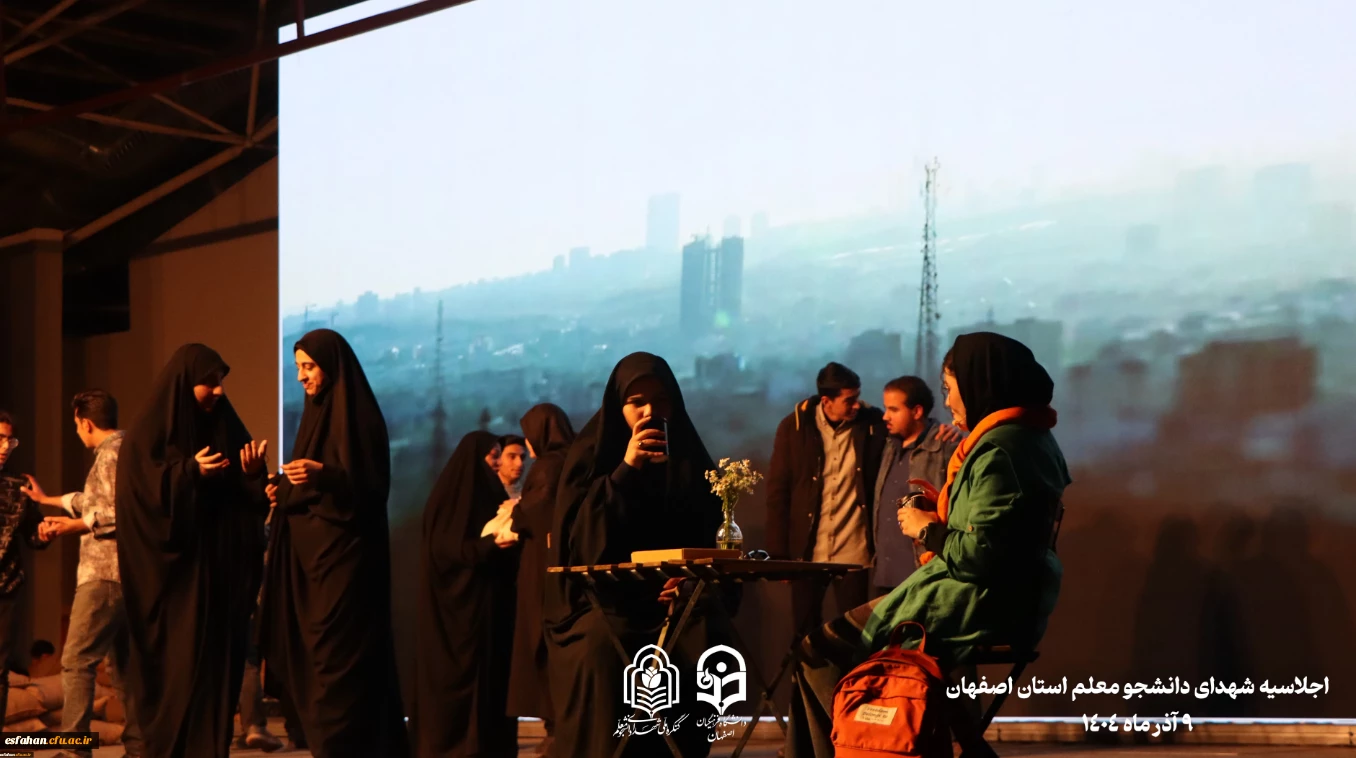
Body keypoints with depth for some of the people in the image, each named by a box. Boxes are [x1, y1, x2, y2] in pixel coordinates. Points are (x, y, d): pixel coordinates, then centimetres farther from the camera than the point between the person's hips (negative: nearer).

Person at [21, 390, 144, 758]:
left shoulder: (111, 452, -10)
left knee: (76, 661, -11)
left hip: (105, 573, -10)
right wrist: (46, 499, 45)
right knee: (122, 664, 12)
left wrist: (75, 525, -12)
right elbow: (94, 500, 33)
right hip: (123, 572, 10)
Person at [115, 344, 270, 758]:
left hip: (220, 575, 5)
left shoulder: (225, 429, 12)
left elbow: (250, 504, 11)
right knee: (178, 673, -6)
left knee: (218, 669, 3)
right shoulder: (146, 436, -2)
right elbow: (140, 497, -11)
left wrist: (253, 474, -9)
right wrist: (190, 473, -19)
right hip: (172, 578, -5)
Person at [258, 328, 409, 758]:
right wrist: (286, 492, 6)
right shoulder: (317, 414, 15)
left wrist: (323, 475, -30)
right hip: (311, 552, 9)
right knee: (314, 656, 10)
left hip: (344, 554, -9)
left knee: (338, 658, -9)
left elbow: (371, 488, -17)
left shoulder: (357, 416, -11)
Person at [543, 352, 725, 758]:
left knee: (700, 642, -22)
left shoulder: (689, 457, 8)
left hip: (671, 599, 3)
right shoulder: (590, 455, 0)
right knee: (601, 647, -28)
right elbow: (580, 538, -11)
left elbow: (708, 540, 9)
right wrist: (625, 470, -17)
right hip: (602, 601, -2)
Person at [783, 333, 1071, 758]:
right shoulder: (1032, 437, 14)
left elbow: (981, 555, -25)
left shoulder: (999, 449, -18)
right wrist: (943, 513, 11)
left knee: (820, 649, -3)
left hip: (978, 608, -11)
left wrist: (927, 529, -9)